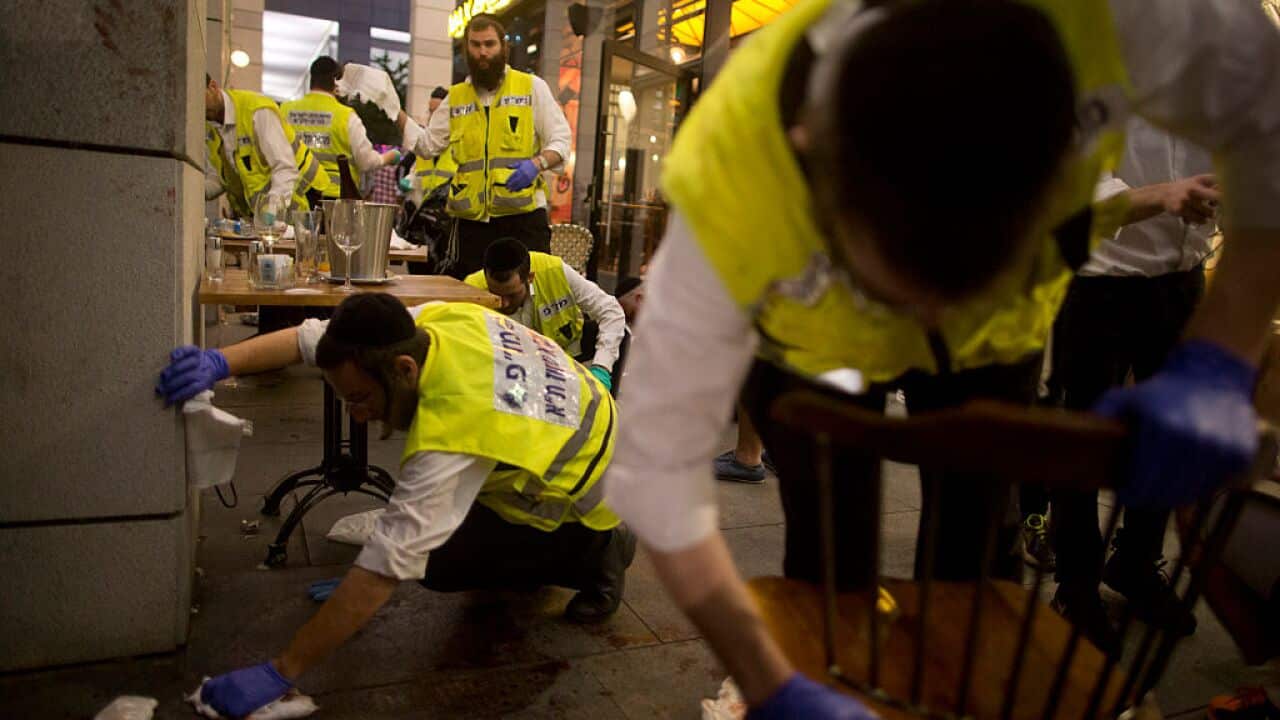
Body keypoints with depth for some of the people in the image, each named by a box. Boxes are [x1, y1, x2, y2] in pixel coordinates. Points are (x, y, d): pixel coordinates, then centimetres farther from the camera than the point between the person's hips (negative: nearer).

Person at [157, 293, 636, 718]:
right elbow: (310, 338, -9)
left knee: (439, 565, -7)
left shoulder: (450, 433, -39)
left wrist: (278, 674, -30)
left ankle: (595, 555, 3)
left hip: (586, 495, -8)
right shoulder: (426, 320, -18)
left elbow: (380, 571, -37)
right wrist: (220, 362, -25)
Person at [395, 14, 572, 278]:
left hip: (523, 216, -3)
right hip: (472, 220, 4)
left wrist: (537, 163, -17)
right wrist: (396, 113, 4)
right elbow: (428, 144, 15)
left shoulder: (532, 86, 6)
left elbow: (561, 140, 1)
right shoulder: (455, 97, 16)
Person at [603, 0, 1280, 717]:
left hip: (997, 324, 2)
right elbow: (658, 469, -33)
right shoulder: (726, 199, -42)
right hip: (813, 341, -1)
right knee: (832, 575, -1)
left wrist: (1216, 364, -36)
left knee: (976, 559, 8)